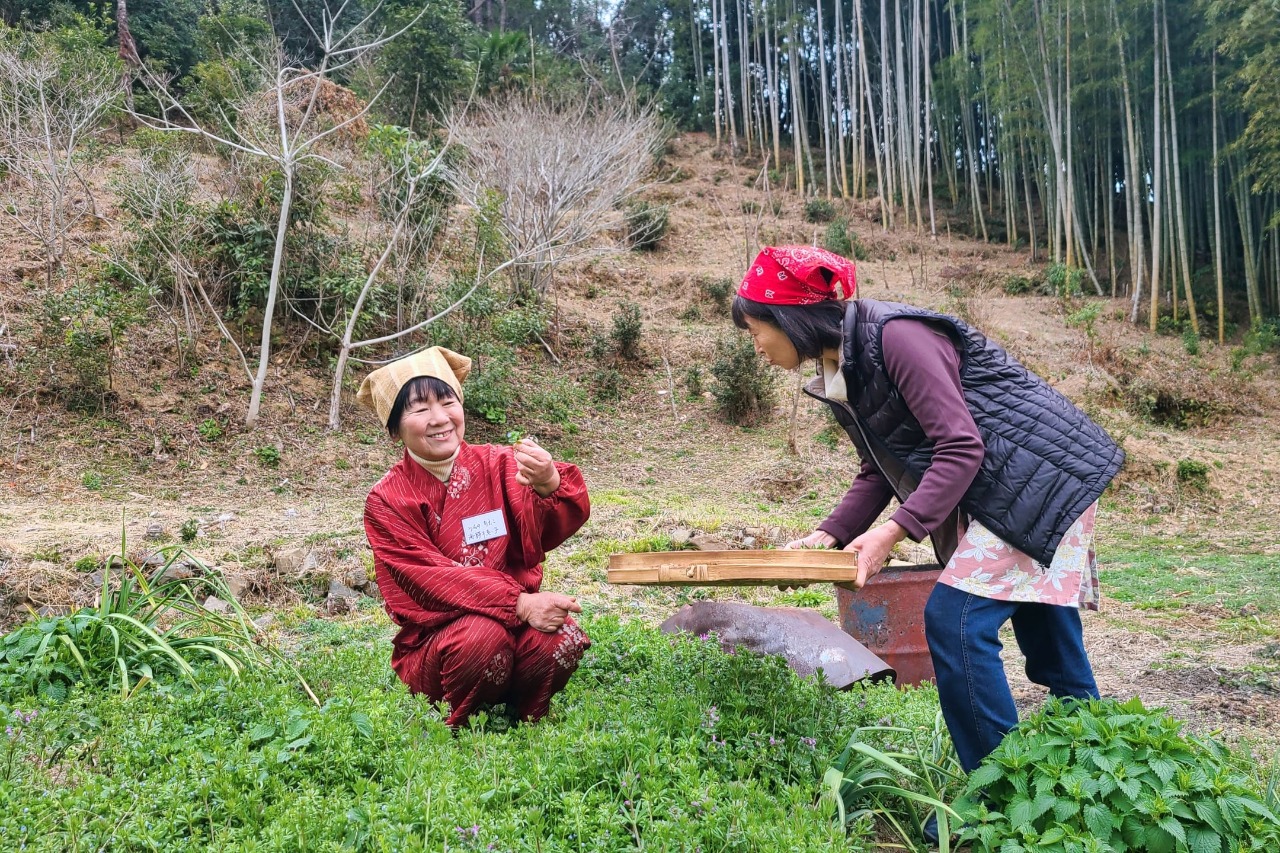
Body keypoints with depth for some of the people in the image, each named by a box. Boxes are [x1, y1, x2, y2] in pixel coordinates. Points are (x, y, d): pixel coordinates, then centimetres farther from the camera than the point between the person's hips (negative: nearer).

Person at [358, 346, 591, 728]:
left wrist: (549, 484, -41)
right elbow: (436, 580, -17)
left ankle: (525, 721, 2)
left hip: (513, 619, 3)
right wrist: (519, 604, -30)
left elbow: (546, 534, -18)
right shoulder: (387, 502, -8)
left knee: (561, 638, -27)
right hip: (433, 641, -2)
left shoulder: (496, 464, -2)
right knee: (483, 635, -33)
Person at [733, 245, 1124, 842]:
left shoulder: (895, 335, -23)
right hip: (991, 496, 9)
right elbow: (880, 471, 10)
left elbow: (961, 448, -24)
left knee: (953, 618, -14)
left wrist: (896, 530, -28)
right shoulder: (840, 375, 6)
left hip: (1039, 475, -9)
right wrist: (829, 536, -1)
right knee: (1046, 634, 15)